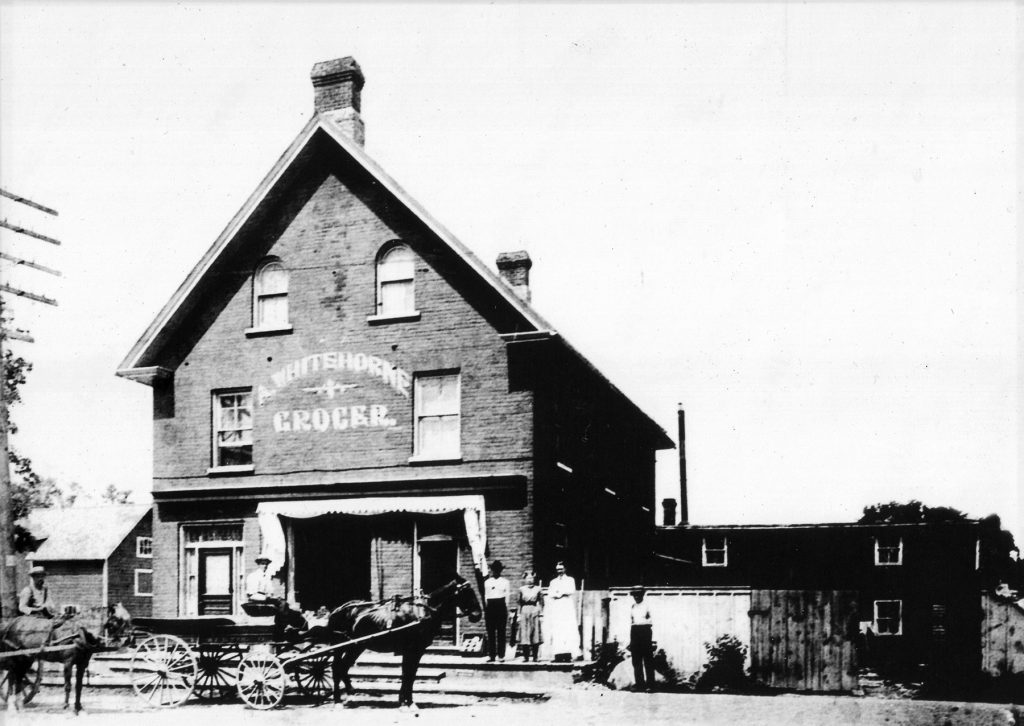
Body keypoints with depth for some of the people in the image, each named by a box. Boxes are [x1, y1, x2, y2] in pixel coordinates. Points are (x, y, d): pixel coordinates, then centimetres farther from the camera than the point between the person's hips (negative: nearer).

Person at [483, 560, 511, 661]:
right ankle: (491, 655, -1)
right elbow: (485, 596, 14)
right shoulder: (487, 582, 14)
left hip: (501, 606, -2)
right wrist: (485, 609, 6)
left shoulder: (505, 582, 9)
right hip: (490, 607, 2)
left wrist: (507, 610, 2)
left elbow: (507, 597, 7)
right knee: (490, 632, -2)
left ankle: (501, 655, 0)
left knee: (501, 632, -2)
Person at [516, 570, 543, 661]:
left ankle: (535, 656, 4)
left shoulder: (538, 589, 3)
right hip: (524, 612, 1)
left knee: (535, 634, -1)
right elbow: (520, 603, 9)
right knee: (524, 635, -2)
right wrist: (519, 615, 5)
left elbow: (541, 602, 5)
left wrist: (538, 609, -9)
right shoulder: (522, 589, 7)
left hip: (534, 612, -1)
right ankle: (525, 656, 3)